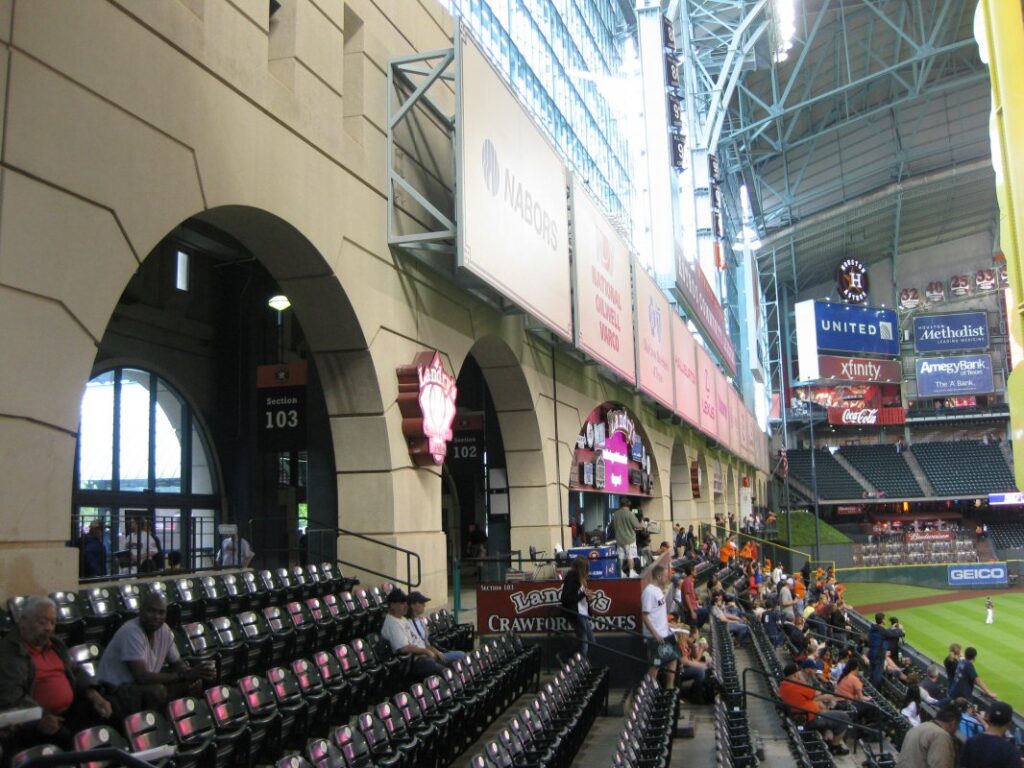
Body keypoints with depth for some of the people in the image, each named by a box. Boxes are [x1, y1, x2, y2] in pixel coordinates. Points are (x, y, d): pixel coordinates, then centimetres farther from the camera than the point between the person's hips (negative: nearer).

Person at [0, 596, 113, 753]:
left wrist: (94, 695, 5)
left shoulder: (55, 644, 19)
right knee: (65, 739, -34)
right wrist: (39, 718, -34)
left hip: (70, 711, 8)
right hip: (33, 721, -8)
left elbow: (75, 671, 25)